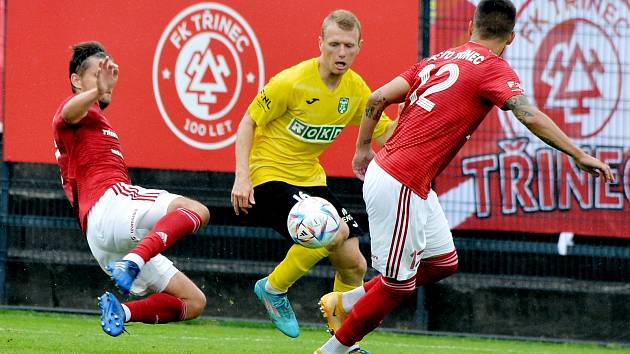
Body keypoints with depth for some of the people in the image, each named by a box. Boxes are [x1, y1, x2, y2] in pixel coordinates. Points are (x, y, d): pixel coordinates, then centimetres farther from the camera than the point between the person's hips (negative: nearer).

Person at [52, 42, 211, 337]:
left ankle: (122, 311, -12)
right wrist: (97, 91, -41)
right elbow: (69, 113, -20)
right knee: (196, 210, -31)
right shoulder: (82, 109, 7)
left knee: (193, 302, 8)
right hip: (110, 202, -9)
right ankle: (132, 263, -48)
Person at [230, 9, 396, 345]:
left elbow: (385, 134, 8)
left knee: (353, 264, 3)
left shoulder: (356, 89, 0)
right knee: (335, 230, -29)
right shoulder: (293, 81, -19)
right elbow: (248, 121, -12)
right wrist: (242, 176, -21)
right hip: (270, 175, -7)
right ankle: (274, 289, -8)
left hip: (310, 178, 7)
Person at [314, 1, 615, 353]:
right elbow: (531, 117, -22)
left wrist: (364, 149, 21)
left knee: (443, 262, 18)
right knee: (398, 284, 1)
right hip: (400, 186, -9)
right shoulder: (493, 68, -9)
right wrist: (579, 155, -21)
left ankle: (346, 302, 25)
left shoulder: (439, 59, 13)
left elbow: (377, 99, 11)